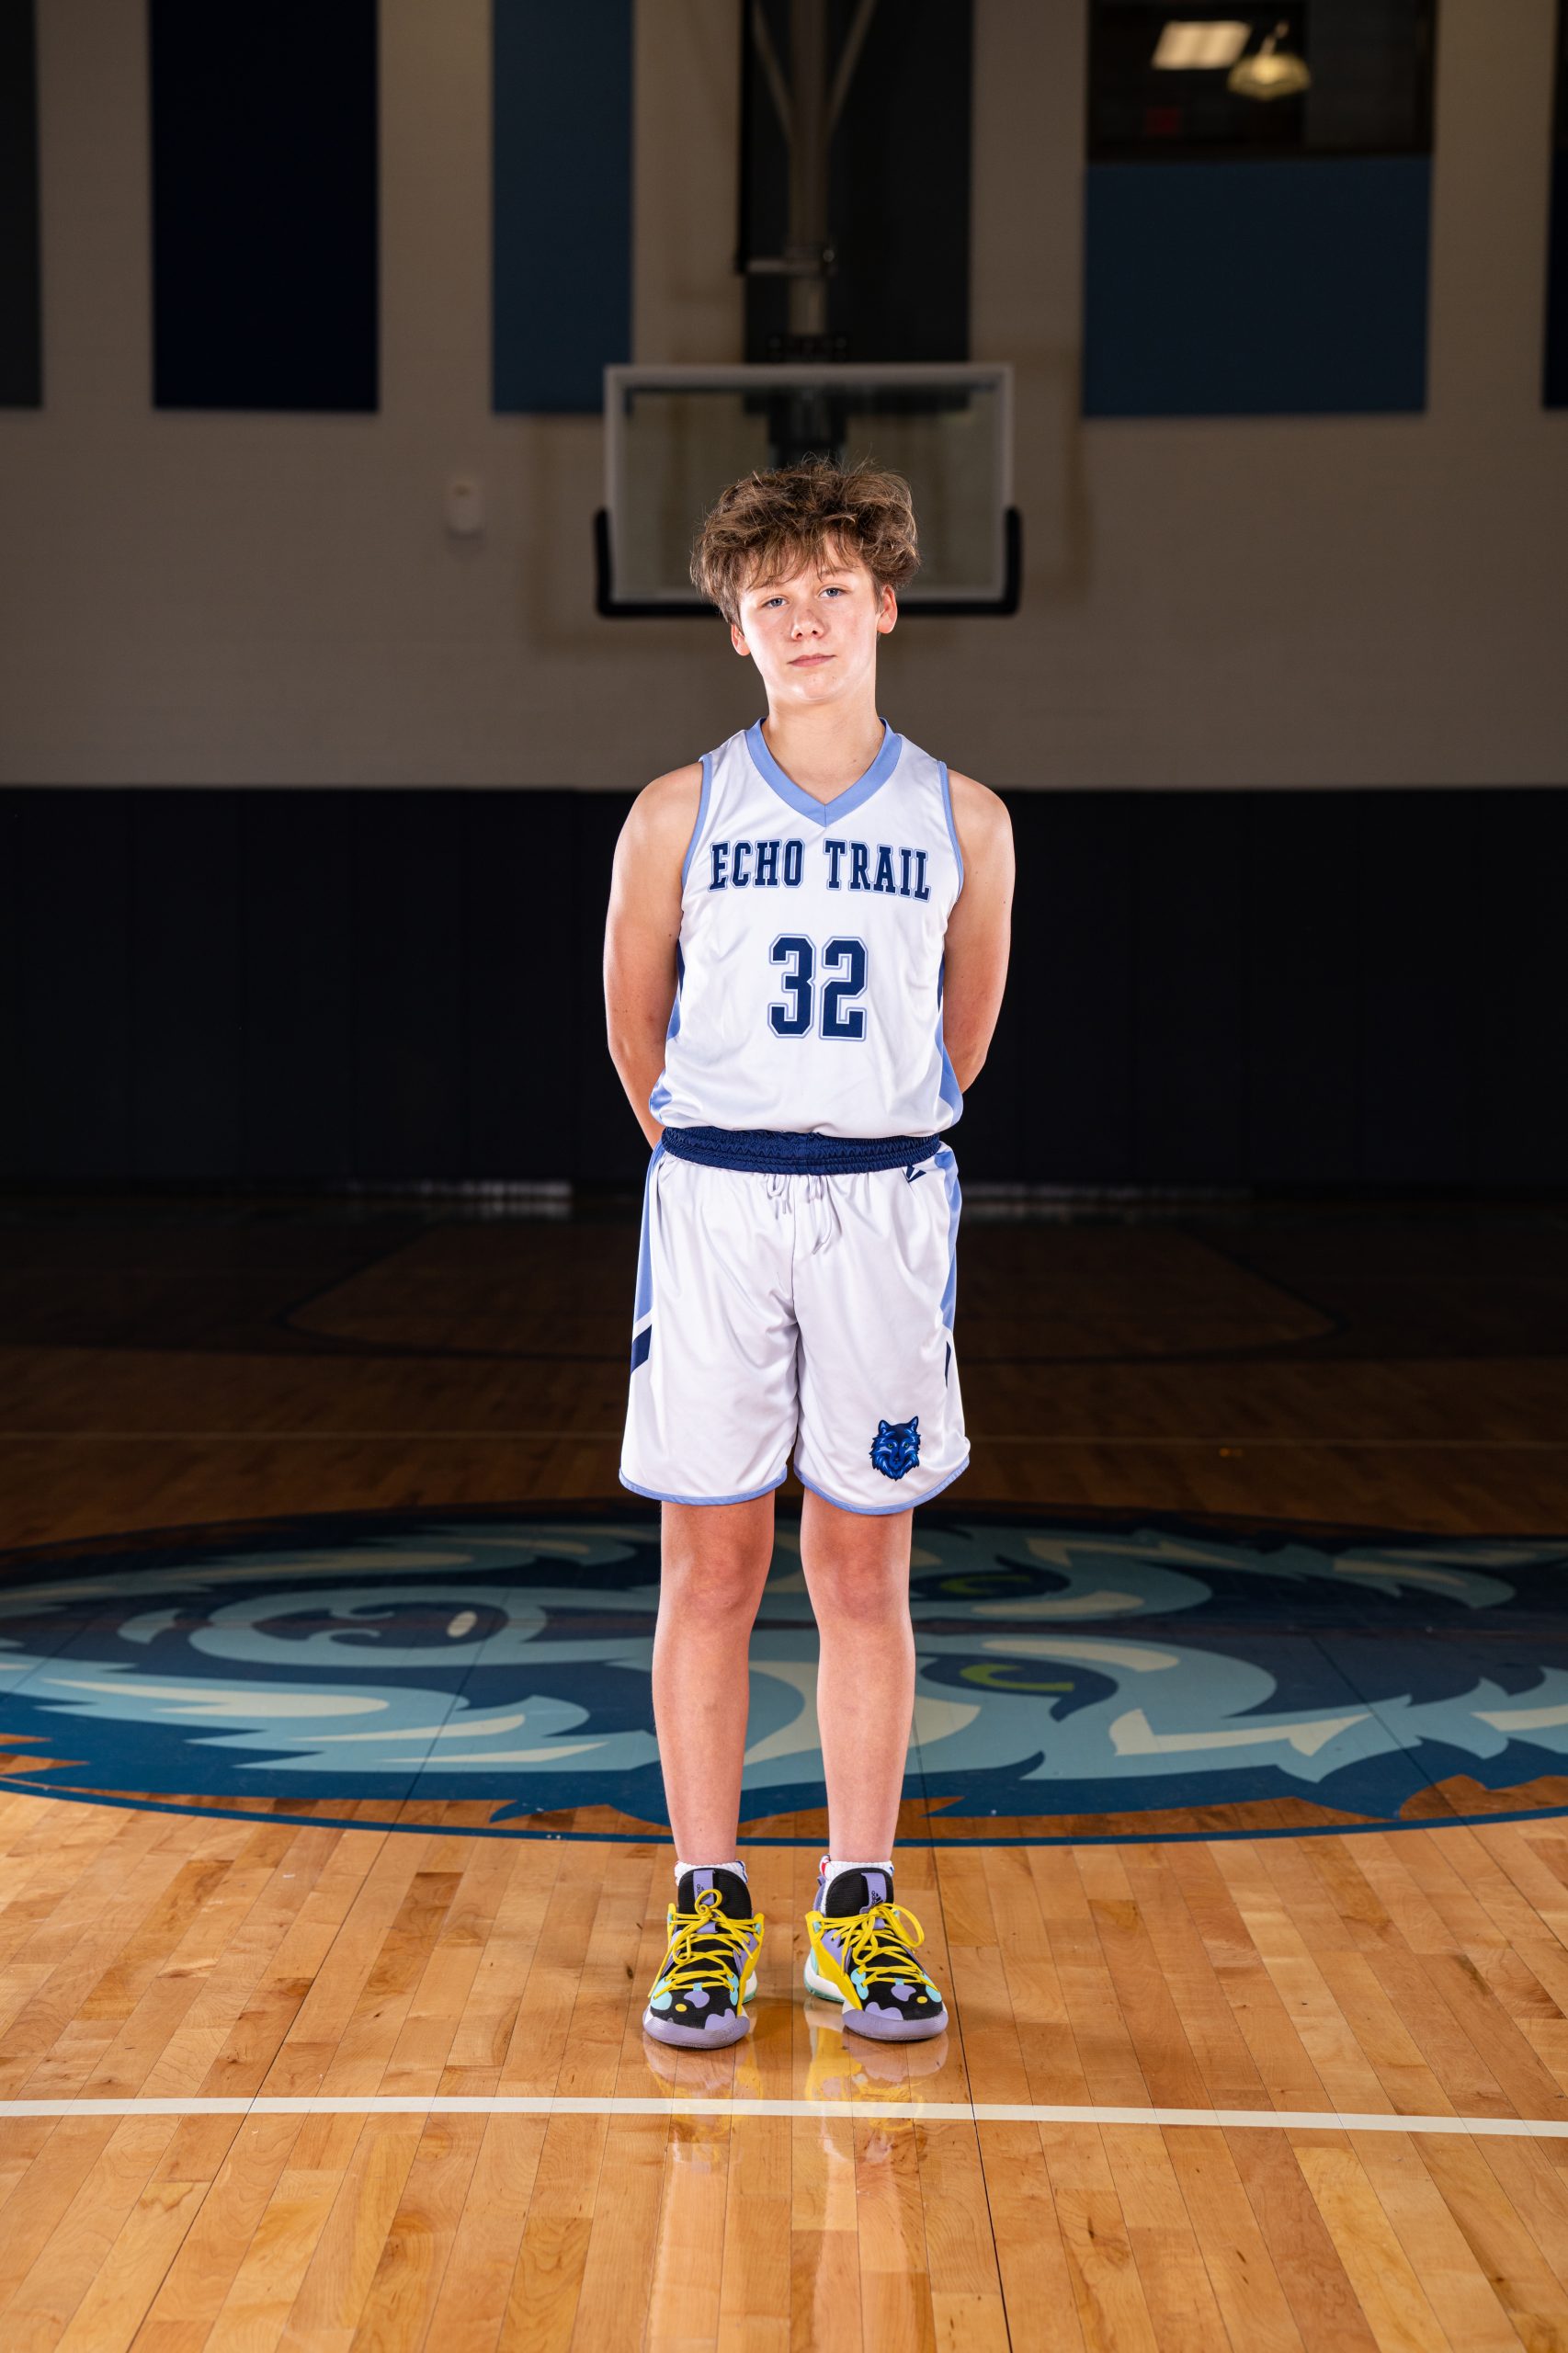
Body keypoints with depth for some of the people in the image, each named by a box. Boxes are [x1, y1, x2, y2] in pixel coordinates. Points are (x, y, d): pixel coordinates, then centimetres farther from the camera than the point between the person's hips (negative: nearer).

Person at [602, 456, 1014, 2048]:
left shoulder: (964, 822, 3)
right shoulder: (680, 813, 1)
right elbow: (633, 1024, 11)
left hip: (885, 1211, 1)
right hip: (710, 1203, 0)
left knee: (863, 1572, 5)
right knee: (710, 1569, 4)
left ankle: (860, 1912, 17)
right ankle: (708, 1912, 15)